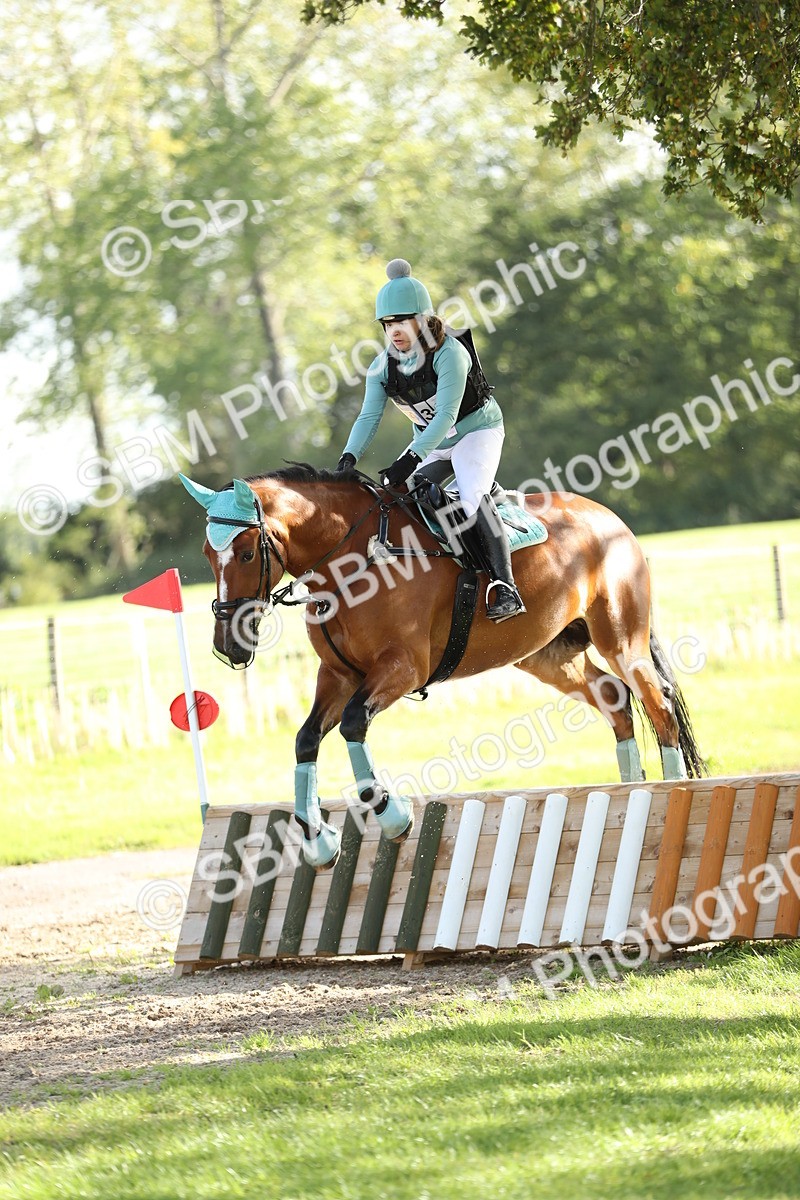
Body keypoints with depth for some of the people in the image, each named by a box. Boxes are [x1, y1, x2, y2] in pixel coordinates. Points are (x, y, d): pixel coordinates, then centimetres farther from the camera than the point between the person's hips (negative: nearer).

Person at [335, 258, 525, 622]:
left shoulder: (449, 354, -26)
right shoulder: (383, 366, -6)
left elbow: (446, 415, -31)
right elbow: (369, 417, -9)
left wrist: (410, 460, -41)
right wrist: (349, 458, -28)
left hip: (477, 432, -8)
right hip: (431, 443, 8)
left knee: (473, 499, -27)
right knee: (393, 497, -4)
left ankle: (504, 587, -32)